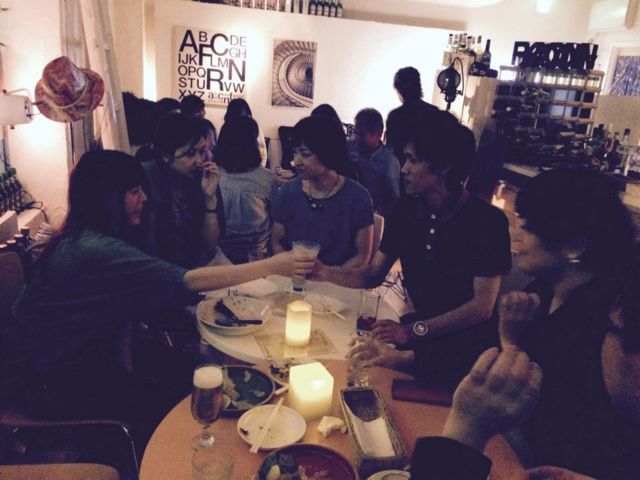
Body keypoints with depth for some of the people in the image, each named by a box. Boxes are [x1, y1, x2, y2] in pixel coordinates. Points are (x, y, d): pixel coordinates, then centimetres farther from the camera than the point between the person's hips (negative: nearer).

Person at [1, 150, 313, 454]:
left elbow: (123, 302, 1)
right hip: (48, 382, -8)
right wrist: (272, 266, -33)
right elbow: (185, 281, -35)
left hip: (76, 353, 8)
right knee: (165, 406, -8)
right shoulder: (95, 250, -31)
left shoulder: (86, 237, 0)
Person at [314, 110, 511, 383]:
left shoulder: (488, 221, -11)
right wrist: (326, 273, -9)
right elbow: (373, 275, 9)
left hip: (469, 338, -6)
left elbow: (483, 306, -15)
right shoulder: (406, 211, 3)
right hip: (417, 327, 6)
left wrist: (413, 330, -25)